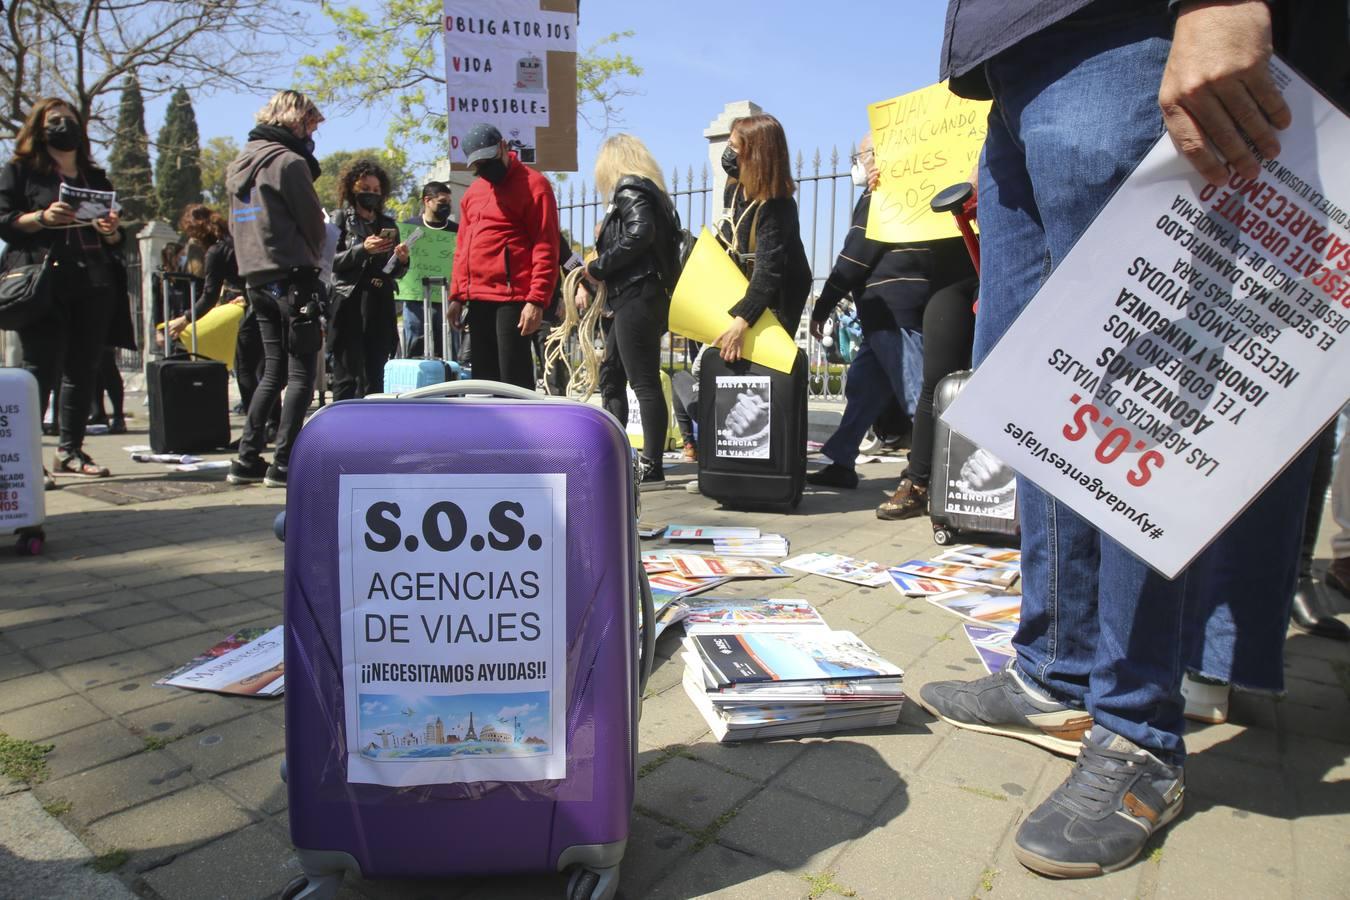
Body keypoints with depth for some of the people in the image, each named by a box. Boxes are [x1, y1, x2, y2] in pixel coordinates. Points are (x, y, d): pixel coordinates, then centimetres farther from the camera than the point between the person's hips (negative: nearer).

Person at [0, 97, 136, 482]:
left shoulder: (96, 178, 22)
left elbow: (115, 243, 22)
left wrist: (112, 230, 0)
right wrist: (42, 218, -17)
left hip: (95, 287, 4)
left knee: (83, 370, 4)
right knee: (41, 369, -11)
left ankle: (70, 450, 12)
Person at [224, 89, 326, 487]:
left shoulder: (240, 163, 18)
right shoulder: (288, 161, -9)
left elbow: (237, 226, 19)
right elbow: (313, 222, -5)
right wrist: (312, 257, 13)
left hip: (256, 279, 8)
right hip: (292, 277, -8)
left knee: (273, 371, 14)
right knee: (301, 373, -4)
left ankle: (247, 459, 13)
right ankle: (283, 463, -5)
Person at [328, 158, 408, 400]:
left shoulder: (388, 224, 18)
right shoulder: (341, 219, 7)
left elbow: (395, 274, 19)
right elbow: (330, 261, -3)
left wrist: (401, 260, -2)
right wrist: (362, 250, -14)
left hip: (380, 308, 4)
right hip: (349, 305, -4)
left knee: (374, 376, 3)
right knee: (347, 374, -6)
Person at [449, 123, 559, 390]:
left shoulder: (532, 184, -4)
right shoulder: (473, 191, 19)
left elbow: (546, 248, -12)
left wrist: (537, 300, -19)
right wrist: (457, 295, 15)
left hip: (513, 299, -8)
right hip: (477, 300, 8)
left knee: (514, 378, -7)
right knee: (484, 377, 12)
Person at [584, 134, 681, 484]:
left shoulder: (629, 190, -5)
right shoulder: (647, 191, 22)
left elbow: (640, 234, -22)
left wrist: (598, 268, -14)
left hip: (637, 297, -10)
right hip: (632, 299, 10)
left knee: (644, 381, -9)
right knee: (610, 375, 16)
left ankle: (651, 465, -6)